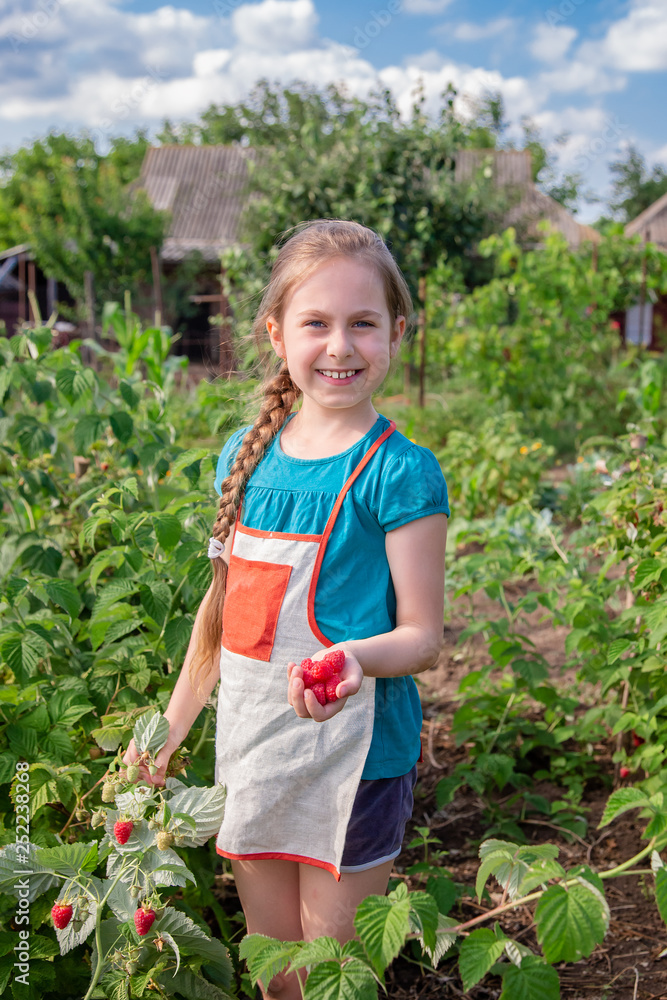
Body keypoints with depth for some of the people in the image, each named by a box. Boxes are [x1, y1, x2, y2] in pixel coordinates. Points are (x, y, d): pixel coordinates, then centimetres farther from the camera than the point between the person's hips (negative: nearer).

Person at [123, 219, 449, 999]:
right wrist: (169, 730, 17)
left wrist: (355, 658, -33)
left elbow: (423, 635, -12)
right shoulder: (247, 456, 3)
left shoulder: (399, 472, -14)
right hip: (249, 747, 5)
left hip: (351, 755, -5)